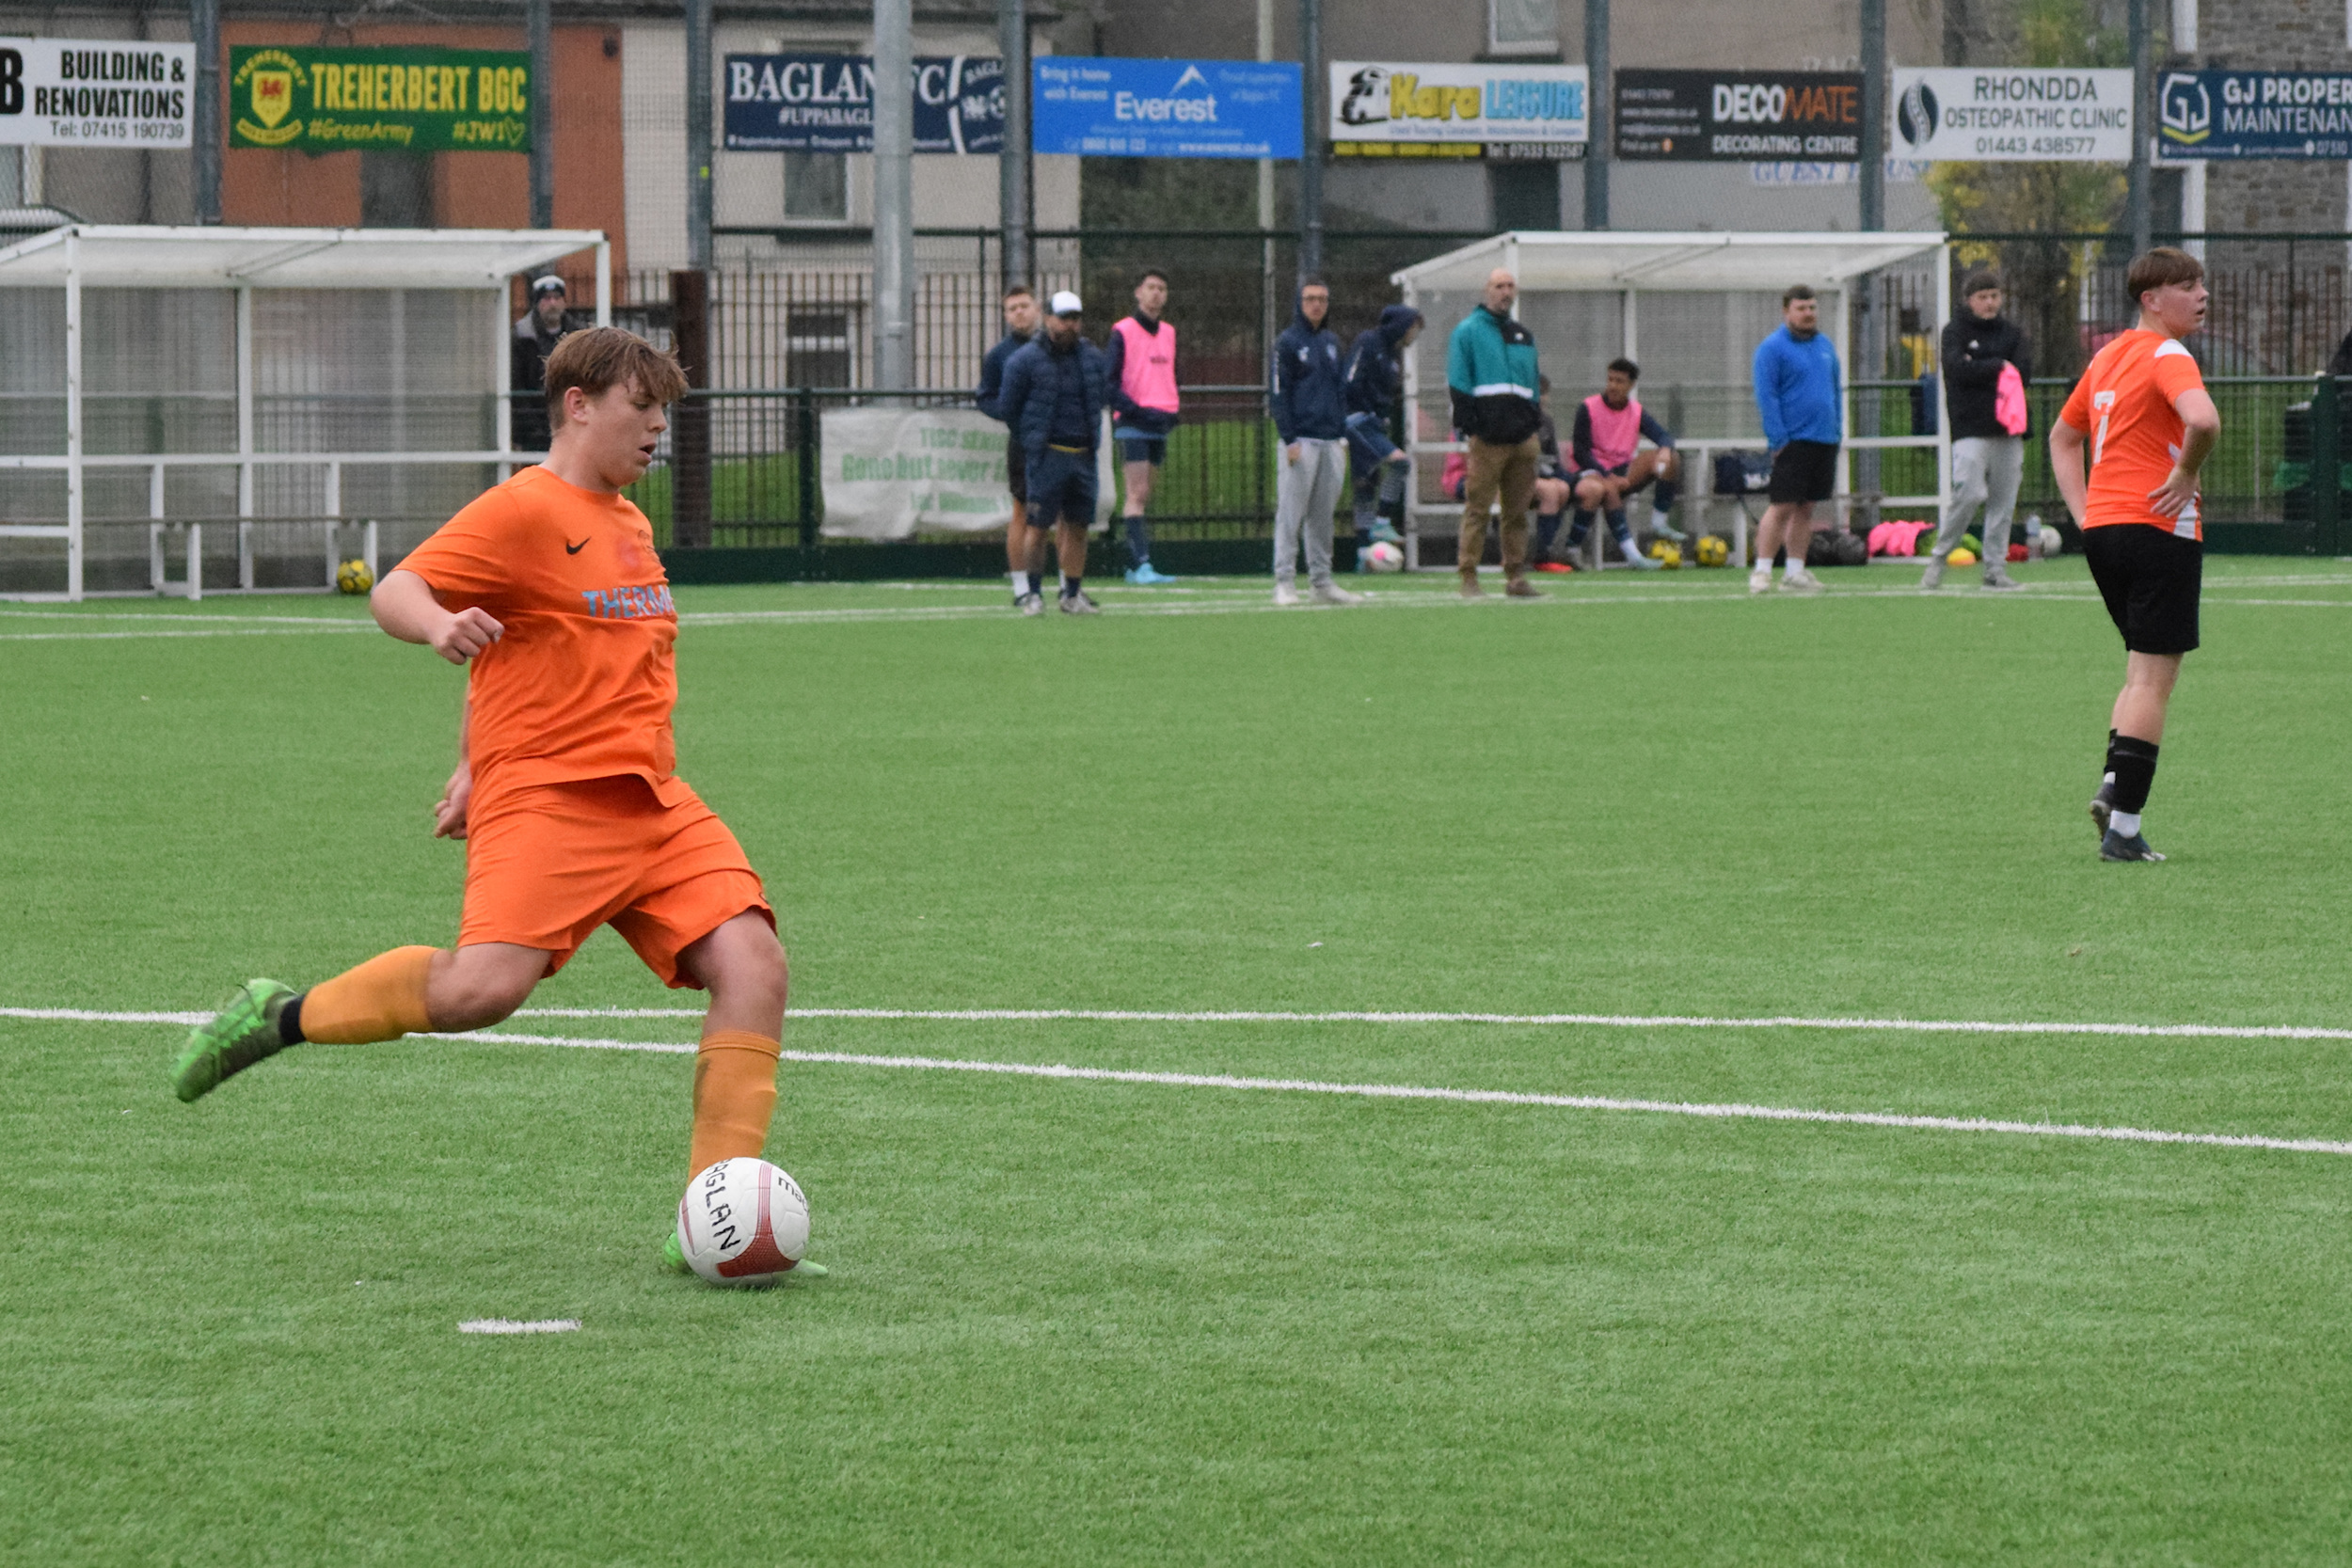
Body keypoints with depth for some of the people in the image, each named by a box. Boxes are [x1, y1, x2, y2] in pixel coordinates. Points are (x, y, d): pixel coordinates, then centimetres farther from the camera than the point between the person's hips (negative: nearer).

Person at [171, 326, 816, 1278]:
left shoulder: (629, 527, 22)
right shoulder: (524, 511, -4)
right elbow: (393, 593, -12)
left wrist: (474, 768, 28)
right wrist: (438, 625, -34)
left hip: (653, 803, 8)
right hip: (545, 797, -8)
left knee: (752, 963, -12)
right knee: (483, 987, -26)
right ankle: (278, 1019, -1)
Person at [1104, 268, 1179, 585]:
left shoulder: (1168, 333, 15)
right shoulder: (1122, 332, -6)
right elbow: (1106, 381, -11)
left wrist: (1170, 412, 9)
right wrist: (1136, 411, -17)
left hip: (1159, 424, 7)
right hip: (1133, 425, -7)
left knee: (1144, 496, 8)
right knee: (1138, 494, -12)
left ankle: (1133, 566, 12)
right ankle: (1141, 564, -18)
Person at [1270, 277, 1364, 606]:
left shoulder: (1331, 341, 16)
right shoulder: (1288, 342, -2)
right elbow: (1281, 393, -6)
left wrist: (1342, 436, 13)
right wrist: (1289, 440, -13)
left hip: (1330, 441, 6)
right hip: (1301, 440, -6)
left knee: (1323, 515, 8)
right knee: (1291, 514, -7)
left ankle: (1322, 582, 12)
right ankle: (1285, 582, -7)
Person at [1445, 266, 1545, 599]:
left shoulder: (1523, 336, 20)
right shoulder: (1468, 332, 2)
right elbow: (1457, 384, -4)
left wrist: (1535, 424, 16)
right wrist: (1469, 425, -12)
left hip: (1522, 435, 6)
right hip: (1488, 436, -6)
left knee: (1518, 509, 7)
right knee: (1477, 508, -8)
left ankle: (1516, 577, 11)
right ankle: (1468, 578, -7)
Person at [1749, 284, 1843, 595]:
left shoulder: (1825, 347, 15)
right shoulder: (1772, 348, -6)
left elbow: (1836, 391, 22)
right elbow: (1766, 396, -10)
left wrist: (1837, 430, 13)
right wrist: (1778, 439, -16)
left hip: (1824, 441, 6)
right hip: (1792, 441, -6)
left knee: (1806, 508, 9)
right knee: (1782, 507, -8)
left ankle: (1795, 572, 14)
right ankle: (1762, 571, -4)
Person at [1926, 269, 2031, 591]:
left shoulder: (2010, 332, 15)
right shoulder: (1955, 330, 4)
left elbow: (2024, 370, 2)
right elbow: (1958, 369, -13)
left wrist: (1981, 370, -9)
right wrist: (1999, 367, -5)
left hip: (2008, 431, 5)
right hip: (1971, 428, -5)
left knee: (2003, 501, 2)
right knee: (1969, 493, -16)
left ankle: (1996, 568, 7)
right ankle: (1938, 557, -1)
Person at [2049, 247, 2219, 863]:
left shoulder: (2108, 356, 15)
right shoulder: (2166, 356, -11)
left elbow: (2063, 436, 27)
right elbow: (2203, 419, -32)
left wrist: (2084, 510, 17)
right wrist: (2186, 474, -14)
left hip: (2102, 528, 8)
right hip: (2159, 529, -8)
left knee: (2144, 669, 21)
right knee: (2154, 677, -4)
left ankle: (2113, 784, 5)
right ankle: (2123, 828, -7)